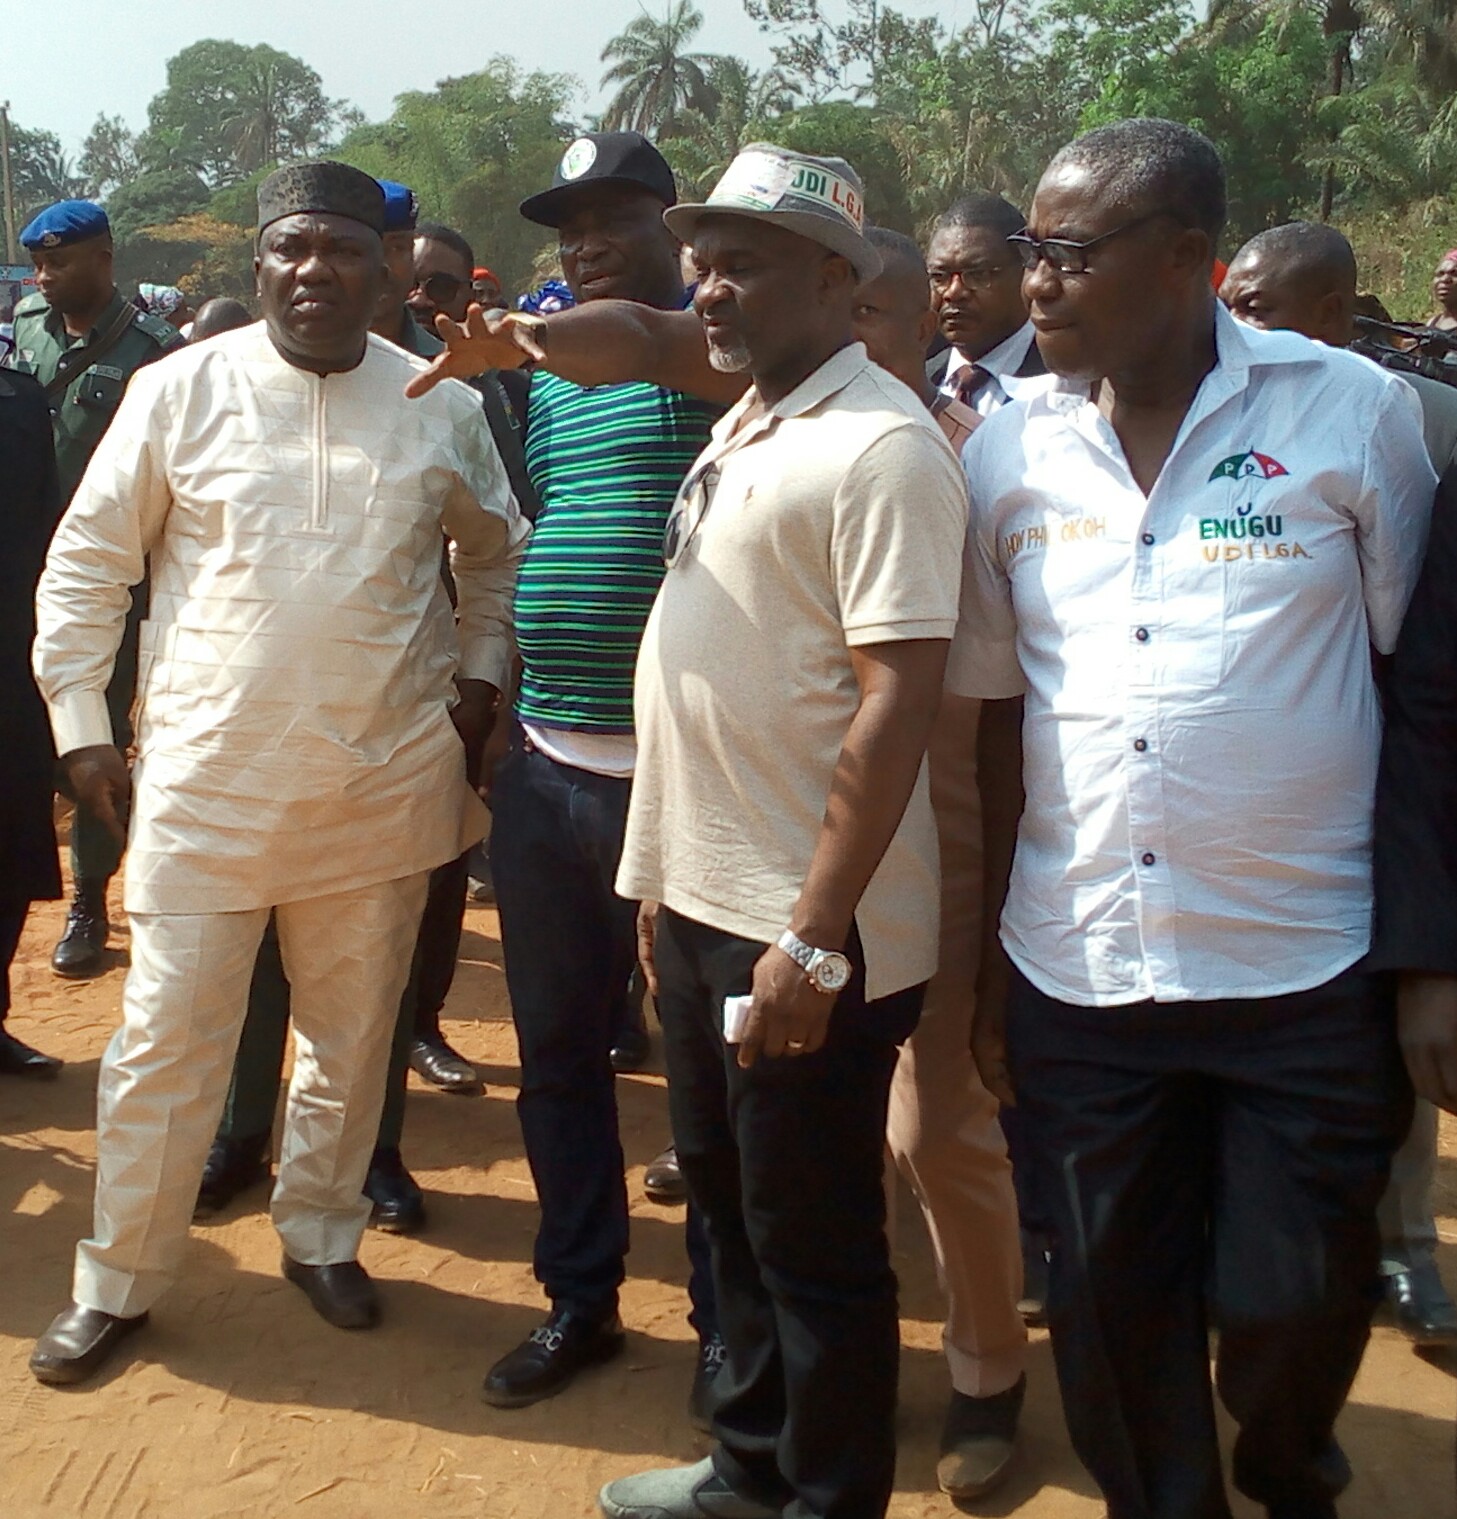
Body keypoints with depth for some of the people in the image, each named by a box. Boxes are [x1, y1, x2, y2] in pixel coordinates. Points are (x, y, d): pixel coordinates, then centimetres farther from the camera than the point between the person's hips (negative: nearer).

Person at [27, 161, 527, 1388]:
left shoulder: (444, 406, 1)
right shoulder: (181, 390, -4)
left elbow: (496, 552, 16)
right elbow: (87, 561, 2)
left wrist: (478, 676, 6)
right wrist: (79, 722, 0)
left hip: (383, 783, 2)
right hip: (205, 781, -2)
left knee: (355, 1030, 15)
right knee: (168, 1037, 5)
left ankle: (323, 1232, 37)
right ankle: (117, 1281, 25)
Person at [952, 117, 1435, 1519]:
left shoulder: (1353, 413, -5)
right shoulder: (1009, 451, 1)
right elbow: (992, 720, 5)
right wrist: (989, 969, 7)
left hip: (1304, 972, -2)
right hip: (1079, 973, 2)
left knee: (1292, 1312, 10)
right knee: (1113, 1310, 13)